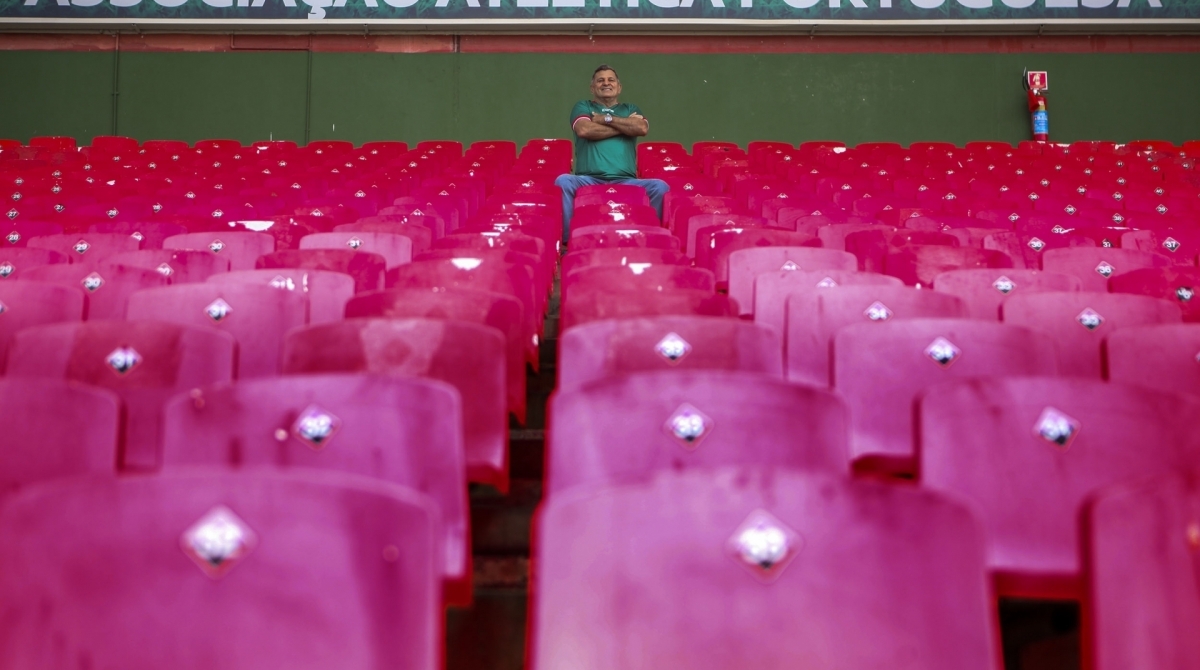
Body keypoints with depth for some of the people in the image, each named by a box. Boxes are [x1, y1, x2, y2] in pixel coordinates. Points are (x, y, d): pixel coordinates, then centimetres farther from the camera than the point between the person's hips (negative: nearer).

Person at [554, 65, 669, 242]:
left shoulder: (631, 109, 24)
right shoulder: (583, 106, 19)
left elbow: (642, 128, 0)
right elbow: (584, 130, -5)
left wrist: (606, 119, 1)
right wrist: (625, 126, 1)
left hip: (625, 181, 1)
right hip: (589, 179, -1)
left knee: (660, 187, -26)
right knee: (563, 181, -33)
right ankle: (567, 238, -24)